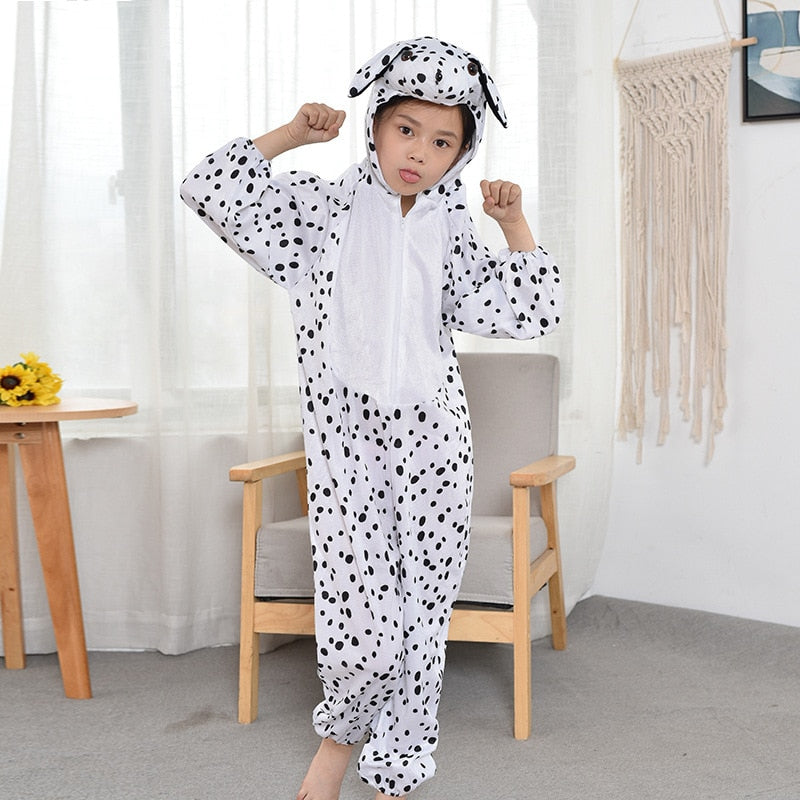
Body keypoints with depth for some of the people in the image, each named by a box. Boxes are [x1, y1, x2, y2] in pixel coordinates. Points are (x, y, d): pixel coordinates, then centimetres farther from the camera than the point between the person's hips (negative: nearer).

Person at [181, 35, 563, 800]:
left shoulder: (450, 232, 11)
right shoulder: (324, 208, 5)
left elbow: (531, 313, 7)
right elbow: (211, 189, -3)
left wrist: (513, 224, 2)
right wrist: (289, 133, -2)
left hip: (433, 441, 3)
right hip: (345, 443, -2)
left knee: (421, 621, 6)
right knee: (361, 632, -10)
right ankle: (339, 734, 25)